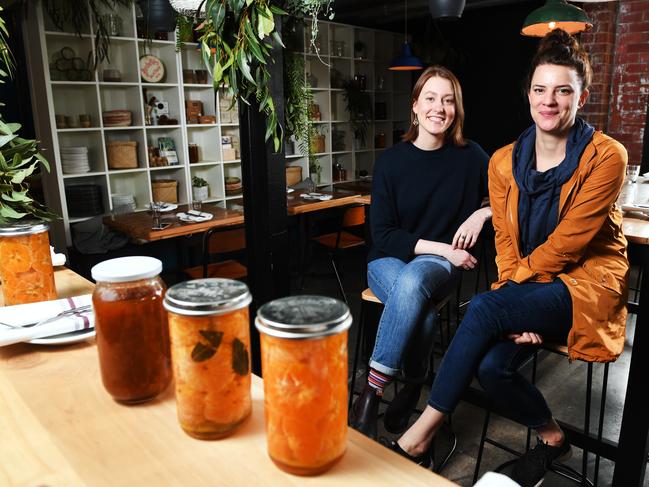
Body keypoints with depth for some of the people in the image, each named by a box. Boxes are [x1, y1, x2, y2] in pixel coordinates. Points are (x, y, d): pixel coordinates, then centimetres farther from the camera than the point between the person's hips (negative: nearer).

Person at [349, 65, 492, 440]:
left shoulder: (471, 157, 1)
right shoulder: (391, 161, -2)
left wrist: (482, 213, -11)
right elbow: (383, 234, -6)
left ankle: (372, 392, -25)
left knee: (413, 279, -37)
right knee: (422, 314, -35)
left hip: (440, 265, 0)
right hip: (390, 260, 0)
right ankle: (414, 388, -11)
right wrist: (440, 248, -14)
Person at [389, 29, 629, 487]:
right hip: (528, 291, 4)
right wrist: (516, 313, -12)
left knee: (483, 307, -29)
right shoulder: (505, 161, 3)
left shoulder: (606, 156, -10)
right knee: (492, 366, -24)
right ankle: (552, 437, 7)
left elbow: (569, 240, -14)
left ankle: (423, 432, -16)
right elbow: (506, 240, 1)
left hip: (587, 282, -4)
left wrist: (517, 284, -9)